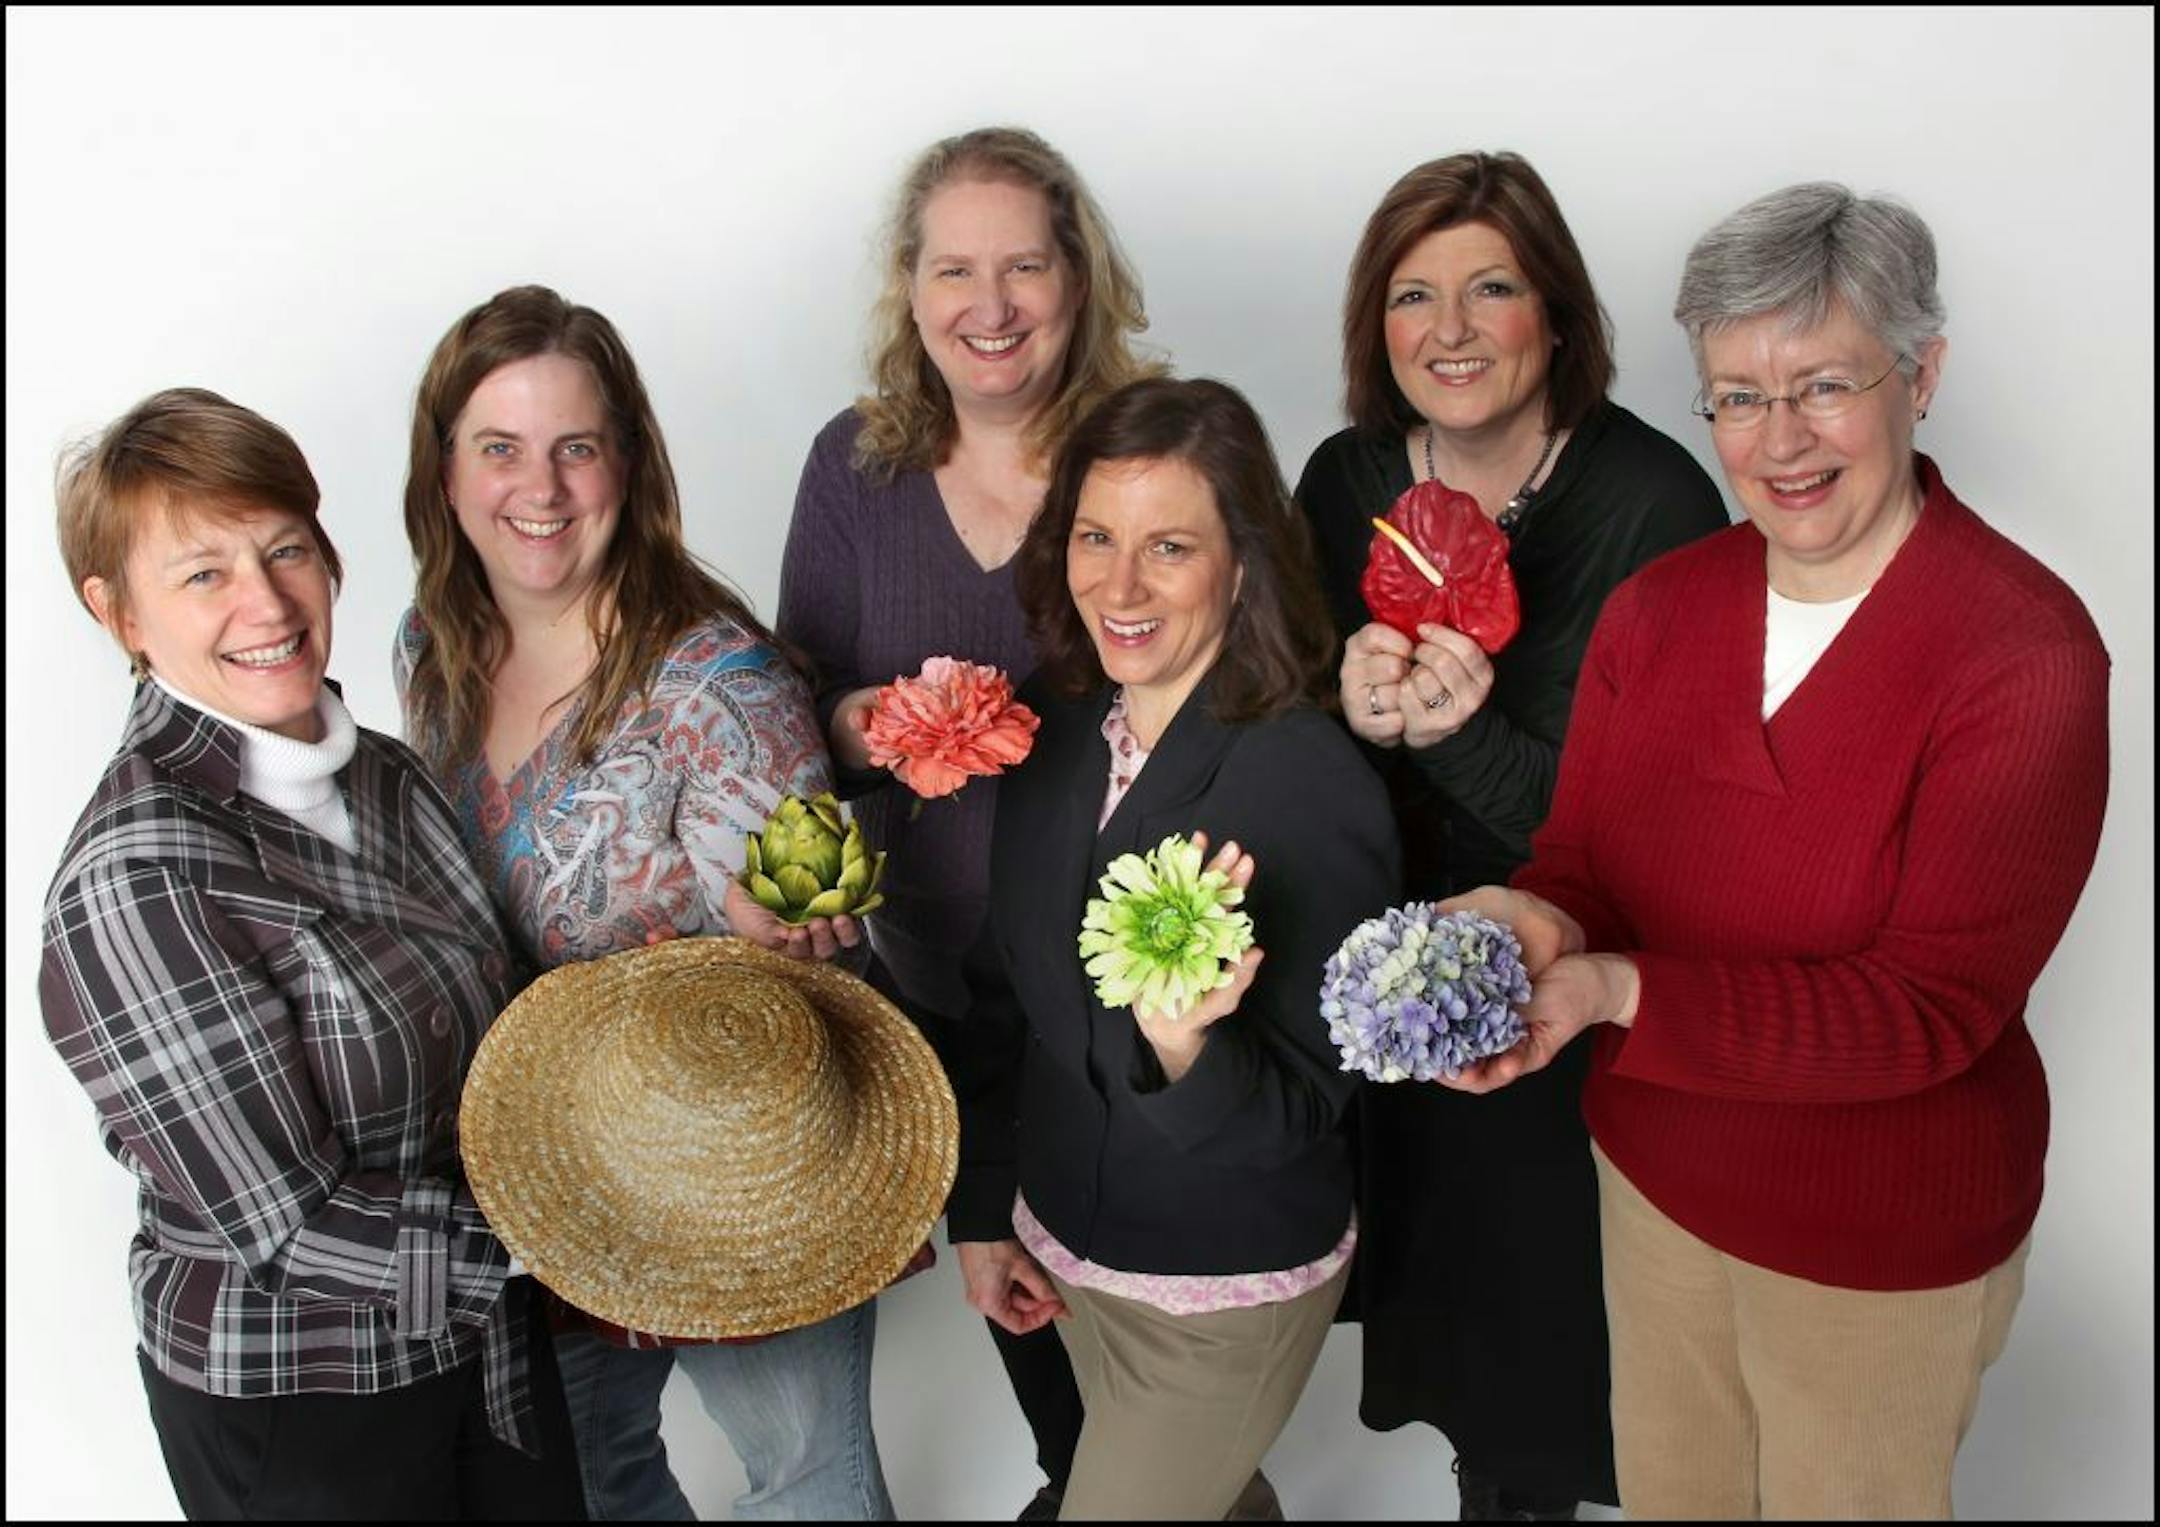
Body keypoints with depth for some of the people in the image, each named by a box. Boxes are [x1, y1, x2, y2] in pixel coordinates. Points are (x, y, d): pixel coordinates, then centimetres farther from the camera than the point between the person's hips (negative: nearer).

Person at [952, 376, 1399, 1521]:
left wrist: (1184, 1047, -44)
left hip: (1228, 1294, -6)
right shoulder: (1054, 724, -8)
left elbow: (1301, 1112, -23)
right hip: (1063, 1243, 6)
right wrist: (980, 1211, 10)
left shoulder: (1314, 790, -26)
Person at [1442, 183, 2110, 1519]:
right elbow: (1583, 862, -2)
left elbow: (1933, 1007, -25)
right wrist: (1541, 925, -27)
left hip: (1883, 1244, -4)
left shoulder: (2026, 652, -22)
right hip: (1655, 1177, 5)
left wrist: (1619, 992, -36)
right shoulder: (1659, 609, -5)